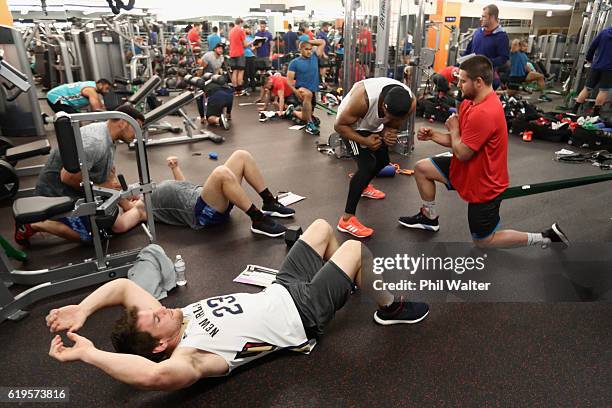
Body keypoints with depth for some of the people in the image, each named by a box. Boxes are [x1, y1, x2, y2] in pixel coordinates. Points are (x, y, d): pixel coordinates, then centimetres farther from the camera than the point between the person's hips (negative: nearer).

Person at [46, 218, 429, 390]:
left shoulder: (178, 319, -8)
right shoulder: (191, 355, -29)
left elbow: (124, 285, -8)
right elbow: (155, 374, -52)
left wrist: (81, 309, -22)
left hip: (281, 290, 8)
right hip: (305, 312, -8)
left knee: (323, 226, 15)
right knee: (357, 248, -13)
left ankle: (352, 280, 42)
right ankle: (391, 307, 15)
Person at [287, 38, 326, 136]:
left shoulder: (314, 57, 6)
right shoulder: (294, 62, -4)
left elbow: (322, 42, 8)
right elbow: (289, 80, -9)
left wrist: (308, 41, 3)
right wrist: (295, 90, -26)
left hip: (313, 90, 5)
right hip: (301, 89, -5)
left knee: (305, 117, 13)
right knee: (308, 94, -41)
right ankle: (310, 124, -34)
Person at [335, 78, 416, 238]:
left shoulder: (410, 102, -25)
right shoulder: (361, 99, -42)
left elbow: (394, 123, -7)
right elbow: (339, 125, -28)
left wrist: (389, 132, -30)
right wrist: (364, 141, -37)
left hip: (374, 126, 7)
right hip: (351, 125, -6)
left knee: (383, 160, 19)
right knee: (367, 166, -22)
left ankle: (364, 187, 52)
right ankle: (346, 219, -17)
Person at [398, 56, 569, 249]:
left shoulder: (484, 113, -32)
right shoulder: (472, 101, -1)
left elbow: (462, 153, -25)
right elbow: (461, 141, 6)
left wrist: (453, 128, -10)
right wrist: (433, 135, -6)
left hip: (483, 184, -9)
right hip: (468, 171, 9)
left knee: (484, 242, 7)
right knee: (421, 168, 8)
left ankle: (546, 237, 17)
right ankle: (430, 218, 24)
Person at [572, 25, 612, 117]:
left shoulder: (604, 31, 5)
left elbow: (592, 46, 7)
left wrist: (589, 58, 19)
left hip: (596, 65, 4)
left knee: (587, 88, 8)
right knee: (604, 90, 2)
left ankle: (574, 111, 5)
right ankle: (595, 114, 1)